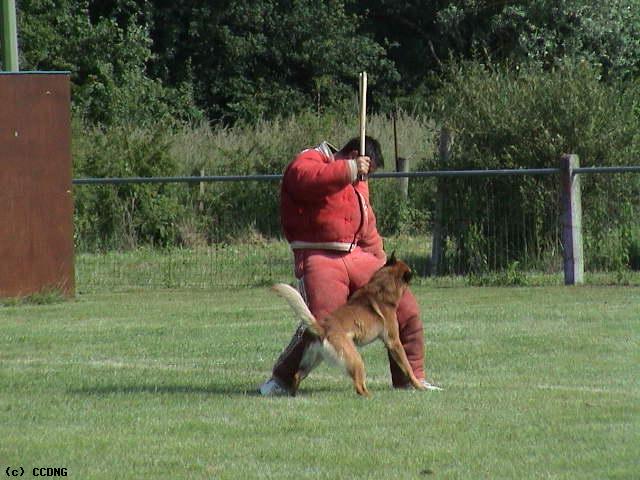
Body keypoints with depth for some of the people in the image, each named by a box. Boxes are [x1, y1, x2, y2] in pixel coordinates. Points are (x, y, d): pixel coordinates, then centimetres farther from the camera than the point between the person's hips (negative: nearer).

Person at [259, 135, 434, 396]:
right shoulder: (310, 161, -3)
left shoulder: (357, 181, 24)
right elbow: (307, 179, -29)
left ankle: (411, 379, 18)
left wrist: (381, 262, 30)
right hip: (319, 258, -8)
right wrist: (350, 169, -25)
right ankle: (281, 381, -6)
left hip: (357, 257, 8)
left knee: (406, 308, 4)